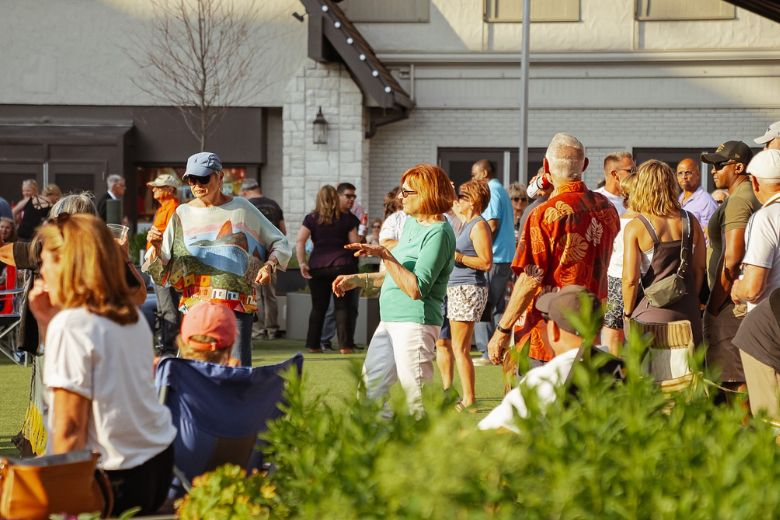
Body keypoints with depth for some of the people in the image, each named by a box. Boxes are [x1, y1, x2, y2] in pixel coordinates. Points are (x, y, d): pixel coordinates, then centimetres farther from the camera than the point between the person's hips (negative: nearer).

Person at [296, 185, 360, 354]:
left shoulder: (312, 218, 4)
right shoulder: (346, 218, 5)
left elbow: (300, 242, -5)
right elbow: (355, 242, 4)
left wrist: (302, 263, -5)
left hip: (317, 266, 1)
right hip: (342, 264, -1)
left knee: (318, 307, 9)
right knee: (343, 306, 2)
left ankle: (313, 345, 9)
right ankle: (345, 345, -5)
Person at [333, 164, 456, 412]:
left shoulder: (438, 233, -15)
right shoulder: (411, 223, 14)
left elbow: (416, 289, -23)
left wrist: (385, 255, -24)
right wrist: (357, 279, 21)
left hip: (415, 321, -10)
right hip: (389, 321, 10)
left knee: (418, 400, -9)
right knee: (369, 392, 11)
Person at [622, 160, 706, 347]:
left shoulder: (635, 228, -9)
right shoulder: (690, 222, 3)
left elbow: (630, 279, -12)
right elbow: (700, 268, 9)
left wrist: (628, 313, 2)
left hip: (652, 313, -4)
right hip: (687, 310, 4)